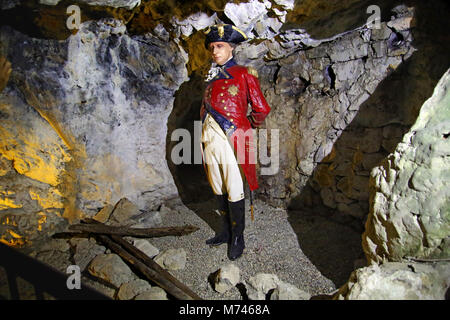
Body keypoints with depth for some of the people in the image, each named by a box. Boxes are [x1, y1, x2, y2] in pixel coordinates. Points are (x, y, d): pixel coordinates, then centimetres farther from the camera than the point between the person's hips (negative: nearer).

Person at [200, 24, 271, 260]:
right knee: (218, 189, 14)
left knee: (234, 191, 1)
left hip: (231, 140, -6)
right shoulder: (212, 76, 16)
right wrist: (205, 136, 17)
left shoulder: (244, 74, -2)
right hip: (210, 140, 6)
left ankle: (238, 238, 17)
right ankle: (226, 232, 30)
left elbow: (262, 109, -3)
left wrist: (245, 126, 8)